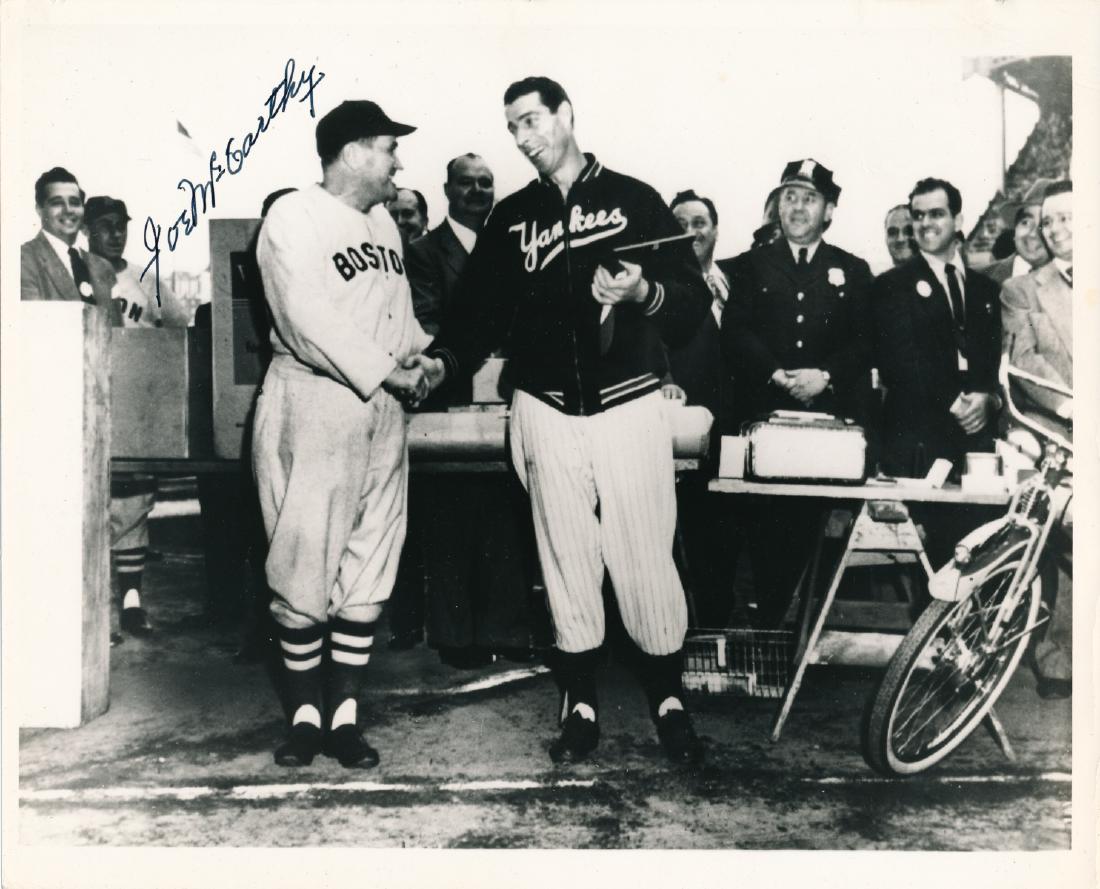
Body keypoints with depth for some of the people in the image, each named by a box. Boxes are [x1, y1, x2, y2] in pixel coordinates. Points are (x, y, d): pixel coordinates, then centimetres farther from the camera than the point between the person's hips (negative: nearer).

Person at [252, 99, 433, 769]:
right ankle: (305, 712, 14)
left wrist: (420, 356, 1)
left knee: (370, 567, 6)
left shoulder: (383, 222, 16)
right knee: (303, 566, 0)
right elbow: (310, 324, -16)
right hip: (311, 405, -6)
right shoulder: (292, 218, -6)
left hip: (383, 411, 7)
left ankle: (345, 715, 15)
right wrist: (388, 371, -14)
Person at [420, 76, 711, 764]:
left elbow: (695, 299, 0)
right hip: (548, 415, 2)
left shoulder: (633, 199, 4)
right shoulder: (511, 218, 12)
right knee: (567, 561, 8)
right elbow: (482, 314, 8)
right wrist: (443, 361, -9)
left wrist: (644, 292, -19)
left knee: (647, 559, 1)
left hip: (630, 408, -2)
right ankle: (581, 705, 21)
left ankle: (669, 700, 19)